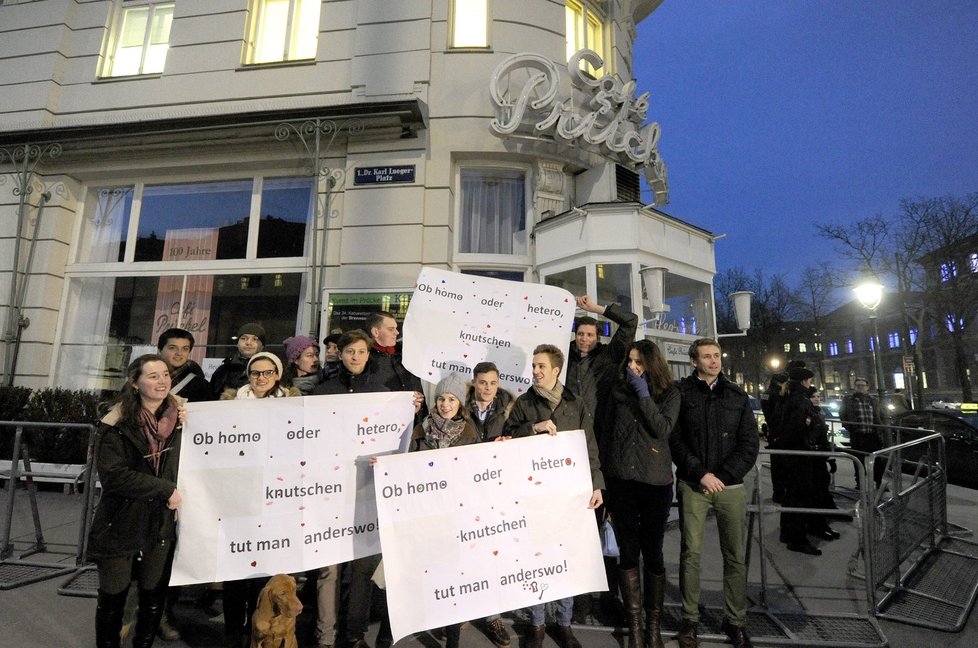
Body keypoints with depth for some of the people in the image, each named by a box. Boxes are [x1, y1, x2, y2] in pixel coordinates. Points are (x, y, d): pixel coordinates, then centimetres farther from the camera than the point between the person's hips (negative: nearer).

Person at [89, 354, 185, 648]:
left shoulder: (179, 417, 1)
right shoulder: (117, 422, -11)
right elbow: (113, 475, -18)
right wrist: (165, 489, -18)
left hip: (162, 524, 3)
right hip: (120, 524, -3)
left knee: (154, 596, 13)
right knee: (113, 597, 13)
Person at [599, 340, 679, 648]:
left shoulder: (669, 393, 1)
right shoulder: (618, 391, 6)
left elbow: (663, 429, -14)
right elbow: (606, 433, 10)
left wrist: (644, 395, -16)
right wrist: (603, 473, 9)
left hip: (655, 482, -1)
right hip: (621, 481, 2)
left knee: (652, 552, 8)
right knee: (627, 553, 7)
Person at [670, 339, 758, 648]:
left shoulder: (737, 395, 8)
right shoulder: (680, 393, 1)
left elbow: (749, 443, 3)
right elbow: (674, 439, -3)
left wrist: (723, 476, -7)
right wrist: (700, 473, -11)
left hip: (731, 484, 2)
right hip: (692, 484, -2)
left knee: (735, 556, 8)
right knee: (690, 552, 4)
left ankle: (735, 620, 25)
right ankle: (690, 619, 18)